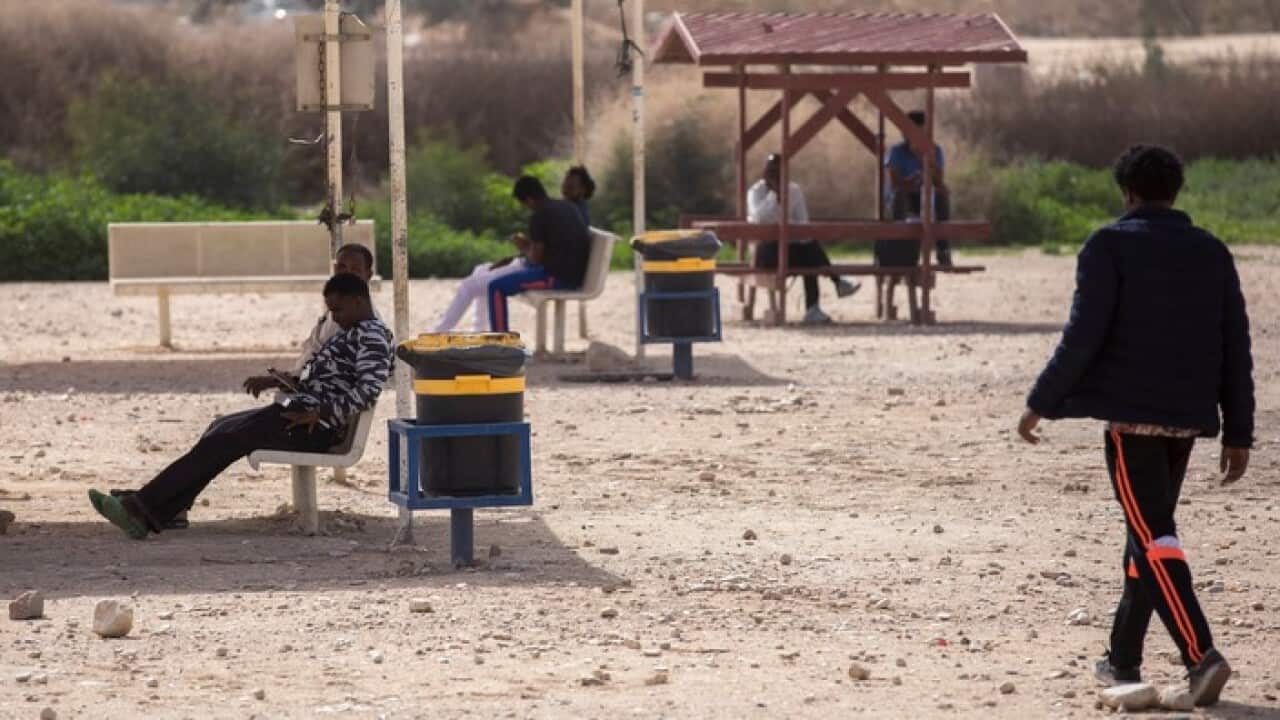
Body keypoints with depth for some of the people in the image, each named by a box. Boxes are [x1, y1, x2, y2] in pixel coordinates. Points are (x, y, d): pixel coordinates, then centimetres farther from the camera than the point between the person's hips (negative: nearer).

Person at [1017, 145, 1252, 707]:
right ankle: (1123, 658, 24)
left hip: (1131, 414, -6)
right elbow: (1237, 351, 10)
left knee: (1153, 538, -9)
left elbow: (1083, 337, -11)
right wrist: (1238, 434, 14)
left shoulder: (1111, 247, -4)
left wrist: (1040, 403, -2)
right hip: (1187, 418, 6)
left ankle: (1201, 656, -24)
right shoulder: (1213, 254, 12)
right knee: (1149, 531, 18)